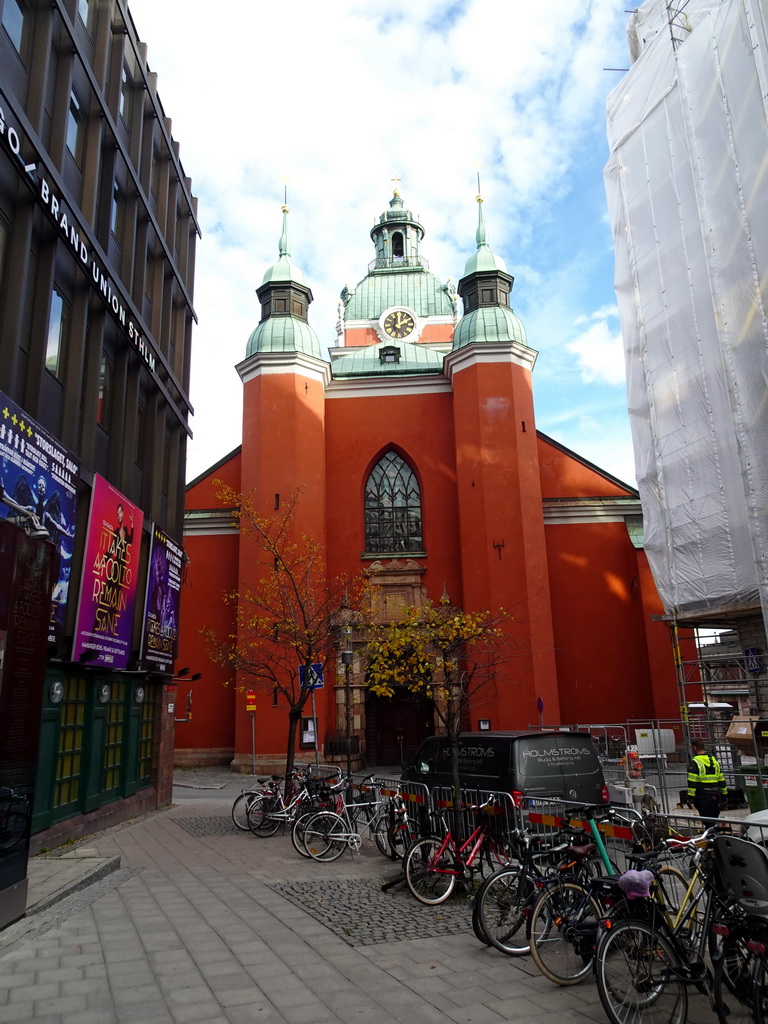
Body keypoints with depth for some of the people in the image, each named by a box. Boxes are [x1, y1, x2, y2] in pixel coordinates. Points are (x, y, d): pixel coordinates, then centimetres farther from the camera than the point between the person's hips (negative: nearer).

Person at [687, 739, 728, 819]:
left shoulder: (695, 762, -10)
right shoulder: (714, 760, 13)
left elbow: (692, 783, -15)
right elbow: (722, 780, 18)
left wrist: (690, 798, -13)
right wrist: (724, 794, 25)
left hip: (703, 798, -7)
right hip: (716, 796, 7)